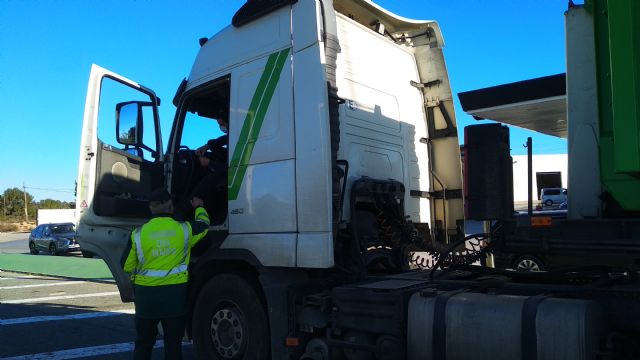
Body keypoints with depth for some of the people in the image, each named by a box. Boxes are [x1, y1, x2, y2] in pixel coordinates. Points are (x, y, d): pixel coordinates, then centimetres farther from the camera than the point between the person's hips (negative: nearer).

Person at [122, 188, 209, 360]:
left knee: (143, 342, 16)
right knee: (173, 343, 10)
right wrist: (199, 208, 35)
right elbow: (204, 224, 16)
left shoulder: (138, 234, -6)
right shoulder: (184, 229, -6)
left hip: (146, 294, 1)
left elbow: (127, 266, 2)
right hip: (175, 294, -1)